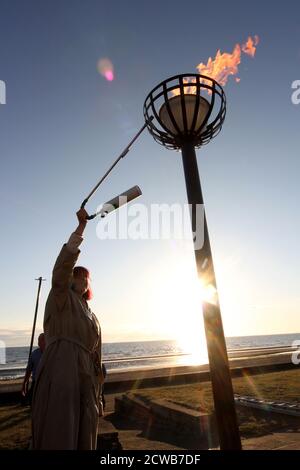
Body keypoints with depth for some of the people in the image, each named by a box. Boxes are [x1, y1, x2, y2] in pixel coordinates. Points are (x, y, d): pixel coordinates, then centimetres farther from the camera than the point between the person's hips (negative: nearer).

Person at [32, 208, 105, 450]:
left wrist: (98, 395, 18)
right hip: (61, 372, -6)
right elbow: (64, 264, -15)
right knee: (59, 437, -10)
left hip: (85, 377, 7)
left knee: (85, 438, 9)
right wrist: (81, 226, -21)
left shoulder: (92, 316, 23)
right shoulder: (61, 297, 6)